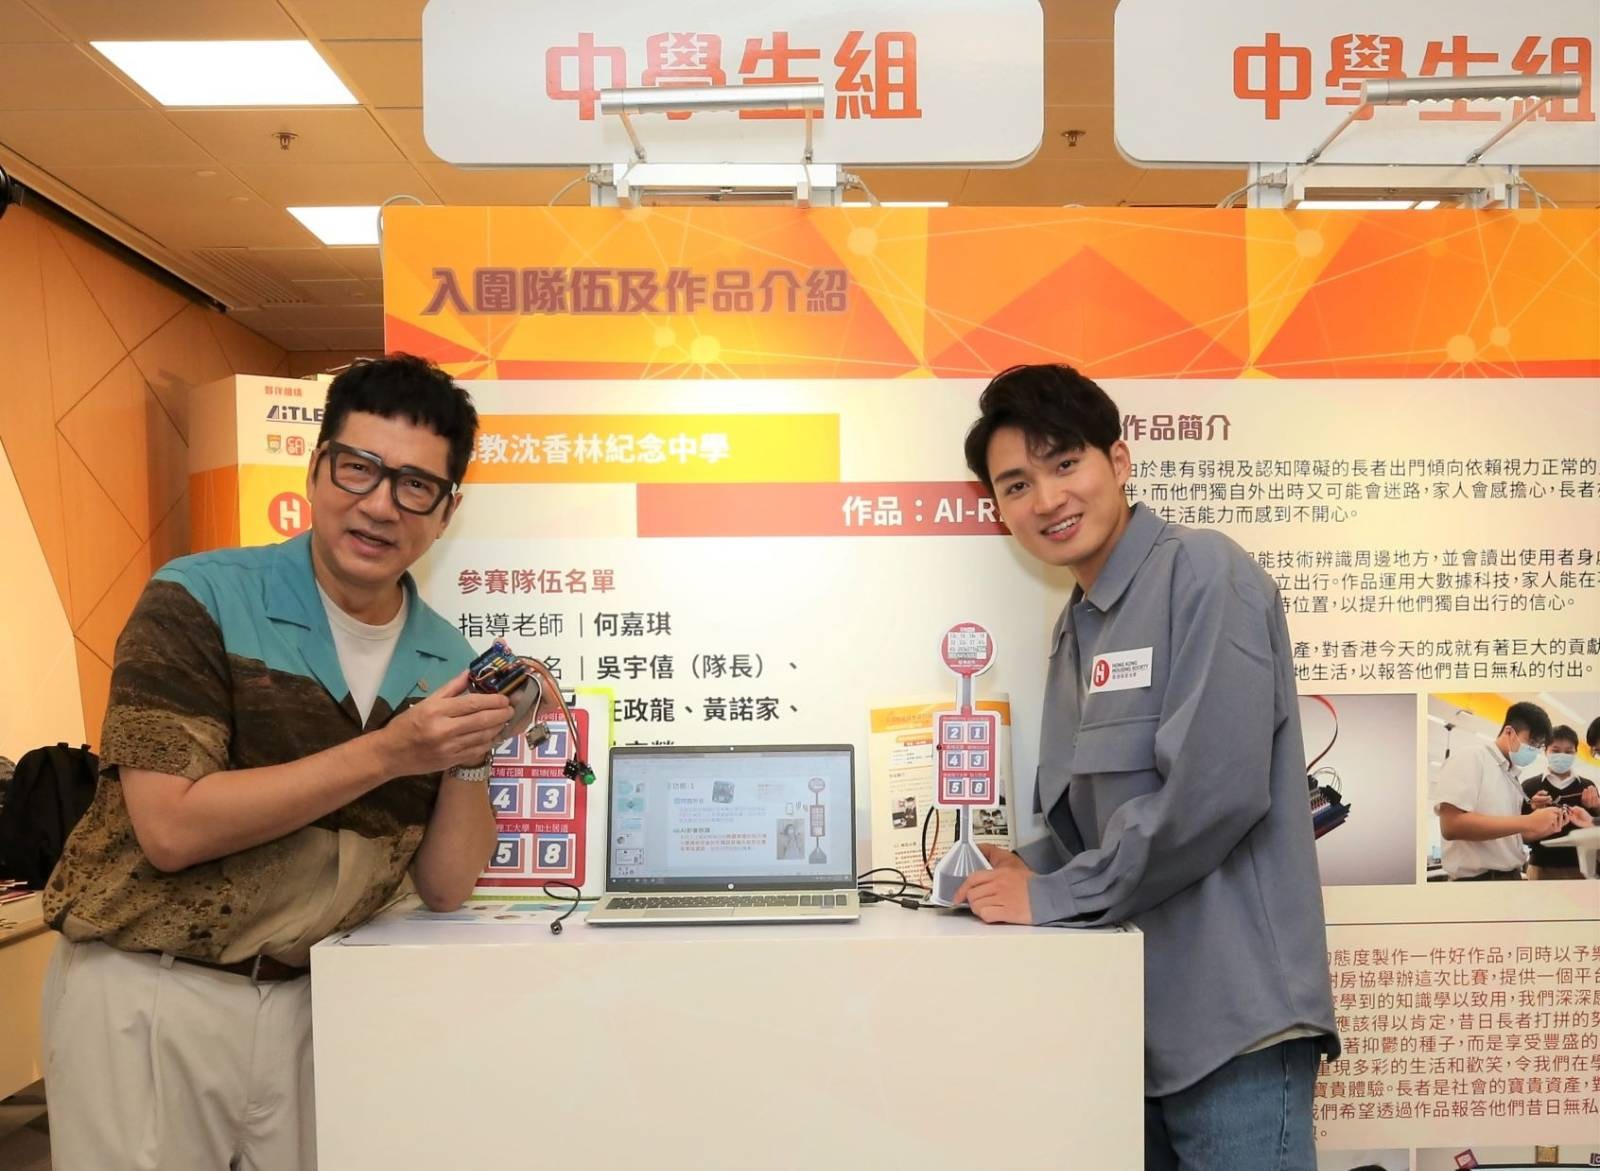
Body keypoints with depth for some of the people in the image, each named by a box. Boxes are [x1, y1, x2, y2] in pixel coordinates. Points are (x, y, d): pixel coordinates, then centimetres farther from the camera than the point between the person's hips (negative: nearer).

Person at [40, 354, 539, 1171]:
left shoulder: (447, 660, -1)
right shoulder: (198, 601, -13)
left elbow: (445, 886, -1)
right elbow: (172, 828, -21)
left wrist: (471, 759, -18)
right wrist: (384, 753, -25)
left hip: (304, 1001, 4)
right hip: (148, 991, -3)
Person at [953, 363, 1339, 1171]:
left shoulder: (1204, 575, -12)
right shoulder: (1075, 630, 13)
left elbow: (1213, 791, -22)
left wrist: (1051, 896, -14)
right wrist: (1025, 870, -1)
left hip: (1228, 1013, -8)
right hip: (1133, 1015, 8)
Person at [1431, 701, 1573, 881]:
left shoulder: (1511, 777, 15)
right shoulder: (1469, 758, -9)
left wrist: (1547, 829, 1)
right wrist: (1528, 822, -21)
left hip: (1513, 876, 9)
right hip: (1479, 878, -9)